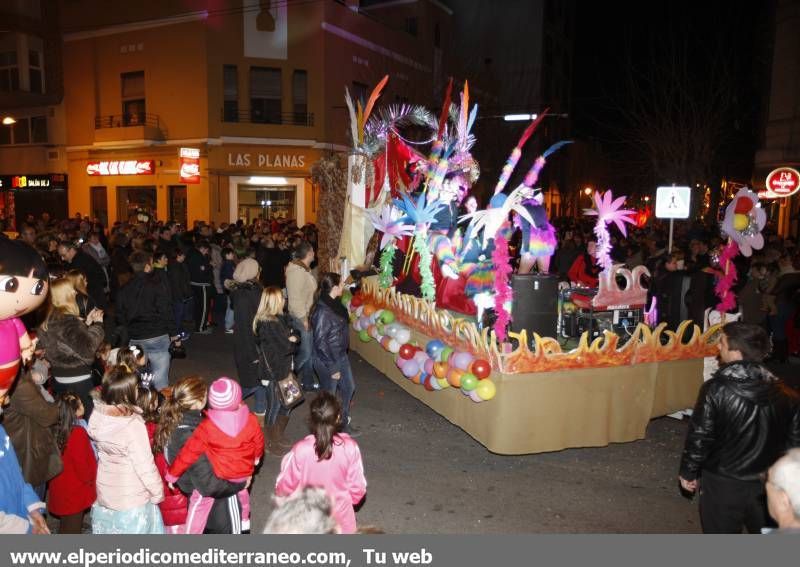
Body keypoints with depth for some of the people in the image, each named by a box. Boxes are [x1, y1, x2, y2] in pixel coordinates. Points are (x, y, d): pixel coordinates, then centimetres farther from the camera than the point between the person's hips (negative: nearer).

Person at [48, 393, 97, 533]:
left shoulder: (57, 429, -3)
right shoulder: (78, 433, -26)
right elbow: (81, 464, -20)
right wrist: (89, 480, -2)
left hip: (61, 488, 7)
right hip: (75, 491, -7)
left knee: (65, 527, 23)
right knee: (72, 529, 7)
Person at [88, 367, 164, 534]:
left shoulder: (98, 415, -14)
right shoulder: (133, 425, -32)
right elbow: (145, 466, -23)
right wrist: (158, 493, -7)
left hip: (105, 491, 5)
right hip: (131, 500, -5)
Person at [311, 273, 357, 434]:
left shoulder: (335, 304, -1)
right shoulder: (322, 311, -28)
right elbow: (320, 343, -25)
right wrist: (332, 368, -20)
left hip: (341, 356, 9)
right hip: (327, 360, -9)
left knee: (349, 387, 22)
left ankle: (343, 422, 42)